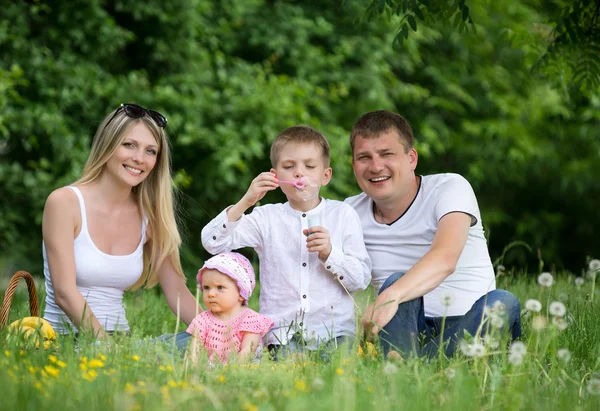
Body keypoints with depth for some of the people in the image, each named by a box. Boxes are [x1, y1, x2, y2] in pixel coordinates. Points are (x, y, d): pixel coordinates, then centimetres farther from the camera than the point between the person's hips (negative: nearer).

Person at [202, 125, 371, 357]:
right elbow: (212, 242, -3)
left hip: (335, 331, 1)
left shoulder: (342, 215, 8)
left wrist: (329, 254, -12)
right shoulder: (266, 218, 8)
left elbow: (361, 279, 4)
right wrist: (245, 202, -12)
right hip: (283, 336, -1)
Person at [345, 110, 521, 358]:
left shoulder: (451, 187, -10)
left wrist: (391, 296, -49)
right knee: (395, 281, -28)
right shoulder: (350, 213, 4)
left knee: (501, 302, -33)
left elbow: (445, 258, -31)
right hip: (409, 328, 2)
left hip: (470, 327, -1)